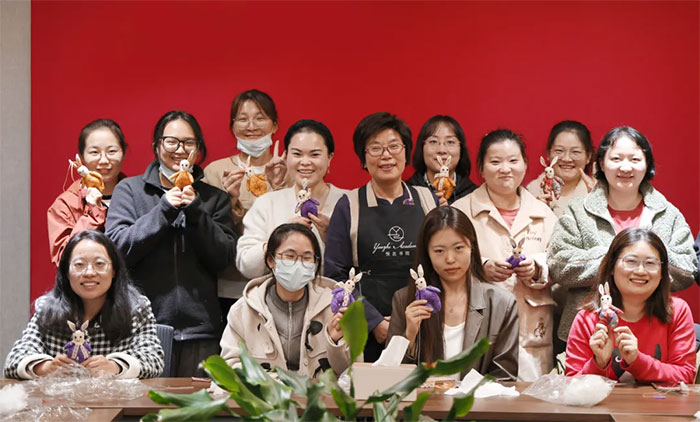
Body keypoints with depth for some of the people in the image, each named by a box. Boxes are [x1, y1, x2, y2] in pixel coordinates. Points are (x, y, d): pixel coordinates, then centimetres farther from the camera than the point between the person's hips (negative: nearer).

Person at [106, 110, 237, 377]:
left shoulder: (214, 198, 13)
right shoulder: (129, 190, 9)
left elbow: (225, 259, 3)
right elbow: (117, 247, -3)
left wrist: (195, 212, -8)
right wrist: (164, 210, -10)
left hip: (199, 327, 2)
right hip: (143, 323, -1)